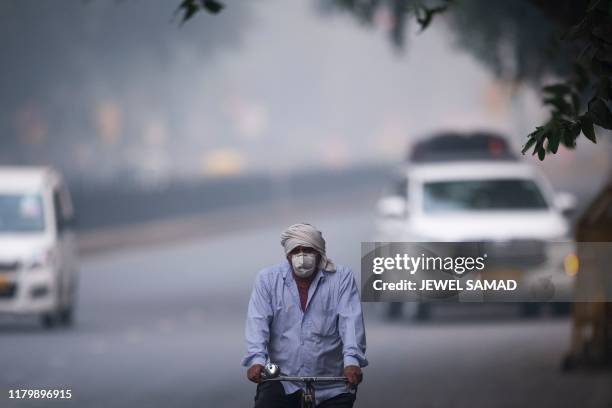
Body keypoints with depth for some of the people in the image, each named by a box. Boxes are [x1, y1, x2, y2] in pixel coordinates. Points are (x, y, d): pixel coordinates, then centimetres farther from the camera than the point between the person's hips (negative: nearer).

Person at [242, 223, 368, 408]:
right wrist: (257, 360, -24)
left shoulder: (341, 278, 1)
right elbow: (258, 322, -7)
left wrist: (352, 361, -26)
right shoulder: (268, 279, 3)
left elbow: (350, 321, -10)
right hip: (282, 382, 0)